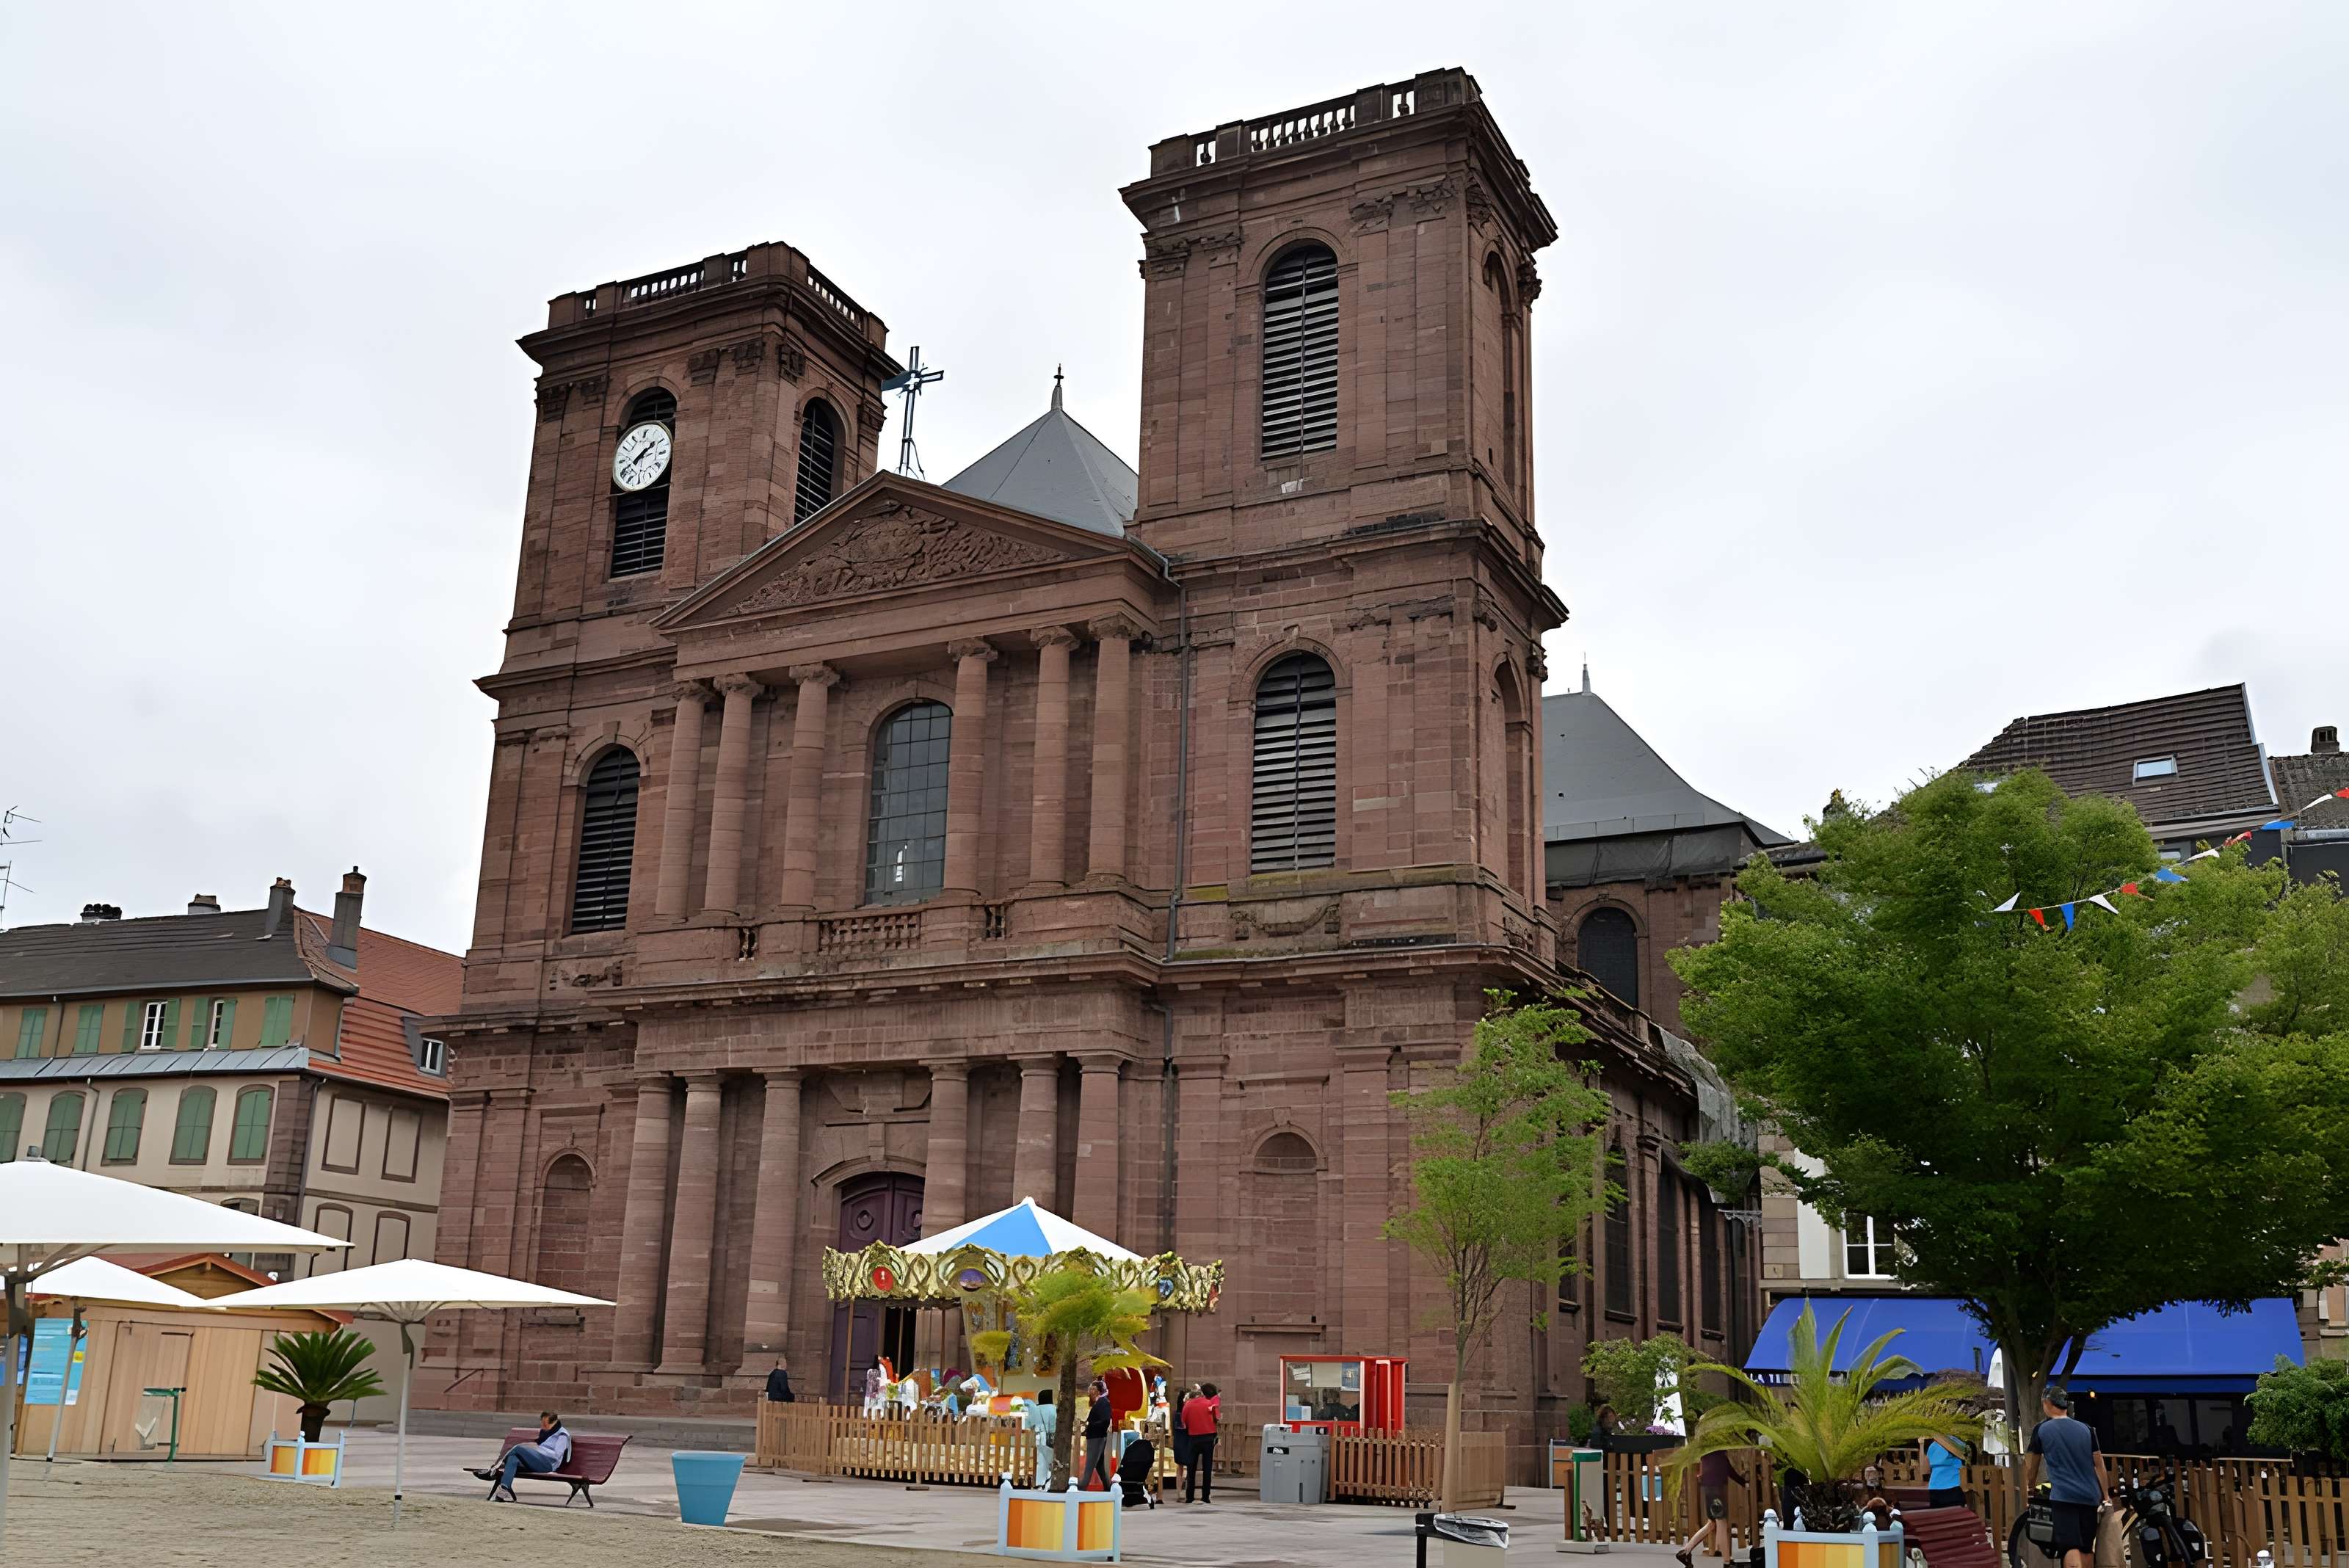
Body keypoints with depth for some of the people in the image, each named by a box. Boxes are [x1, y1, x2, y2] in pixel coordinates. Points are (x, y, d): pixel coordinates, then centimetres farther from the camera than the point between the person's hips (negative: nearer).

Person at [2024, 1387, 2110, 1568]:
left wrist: (2031, 1488, 26)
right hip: (2090, 1496, 5)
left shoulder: (2041, 1430, 2)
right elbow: (2099, 1464, 12)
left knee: (2071, 1548, -13)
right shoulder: (2086, 1429, 11)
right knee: (2087, 1548, 15)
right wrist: (2105, 1496, 20)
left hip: (2063, 1496, -5)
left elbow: (2031, 1466, 10)